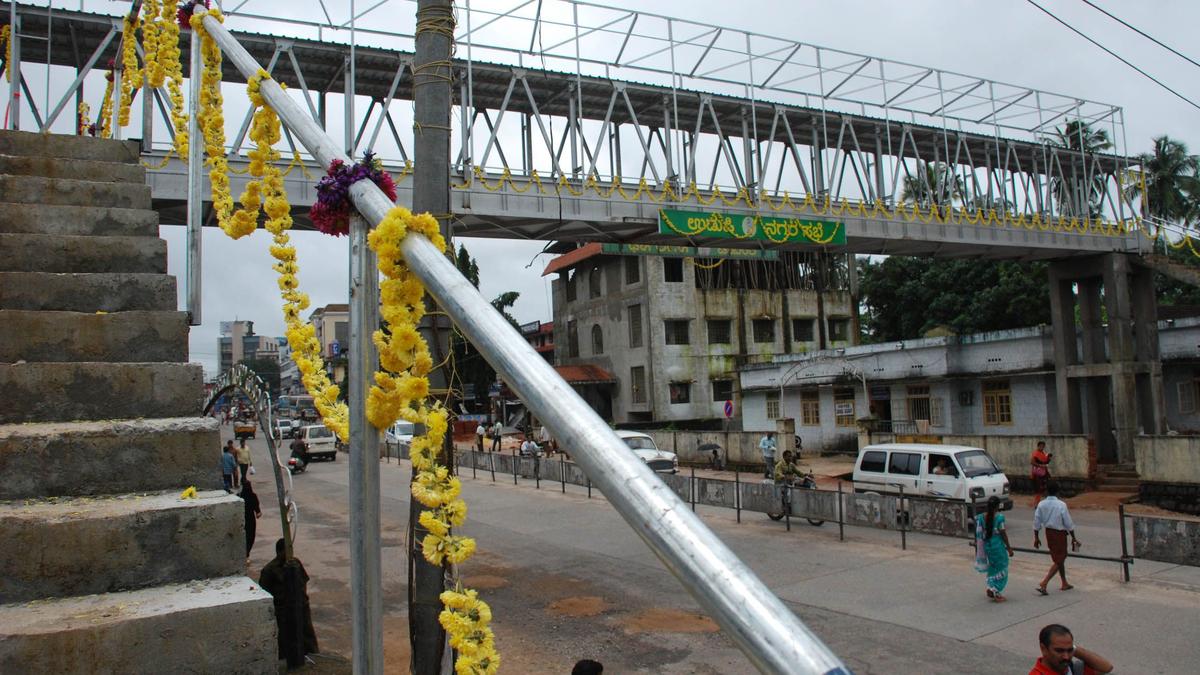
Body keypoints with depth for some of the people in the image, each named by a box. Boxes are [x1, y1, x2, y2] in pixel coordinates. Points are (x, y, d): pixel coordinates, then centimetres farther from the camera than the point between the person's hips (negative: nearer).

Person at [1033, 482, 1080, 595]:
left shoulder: (1041, 504, -4)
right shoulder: (1061, 505, -18)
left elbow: (1036, 522, -1)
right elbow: (1068, 523, -13)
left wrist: (1036, 537, 8)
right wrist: (1073, 538, -1)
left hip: (1048, 532, 6)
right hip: (1059, 534, -6)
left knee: (1061, 558, 23)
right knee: (1058, 561, 1)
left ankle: (1064, 583, 36)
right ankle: (1043, 584, -10)